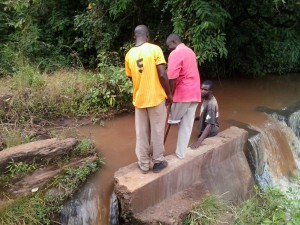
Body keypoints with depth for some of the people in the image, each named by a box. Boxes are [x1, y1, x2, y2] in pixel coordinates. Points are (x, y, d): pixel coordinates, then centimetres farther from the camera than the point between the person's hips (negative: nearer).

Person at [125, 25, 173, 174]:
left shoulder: (129, 54, 4)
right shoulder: (154, 49, -10)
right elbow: (162, 74, -15)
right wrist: (169, 94, -5)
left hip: (139, 99, 4)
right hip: (156, 97, -3)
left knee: (141, 133, 12)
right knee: (157, 130, 10)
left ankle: (144, 164, 20)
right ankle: (158, 161, 21)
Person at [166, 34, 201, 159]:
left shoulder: (175, 53, -9)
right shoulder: (190, 52, 19)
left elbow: (172, 78, -18)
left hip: (183, 94, -8)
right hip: (194, 94, 8)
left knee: (173, 119, 11)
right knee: (187, 126, 9)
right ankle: (181, 153, 16)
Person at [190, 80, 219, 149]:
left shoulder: (211, 104, -30)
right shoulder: (207, 98, -2)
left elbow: (209, 125, -37)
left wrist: (199, 141, -45)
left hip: (209, 134, -9)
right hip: (204, 131, 9)